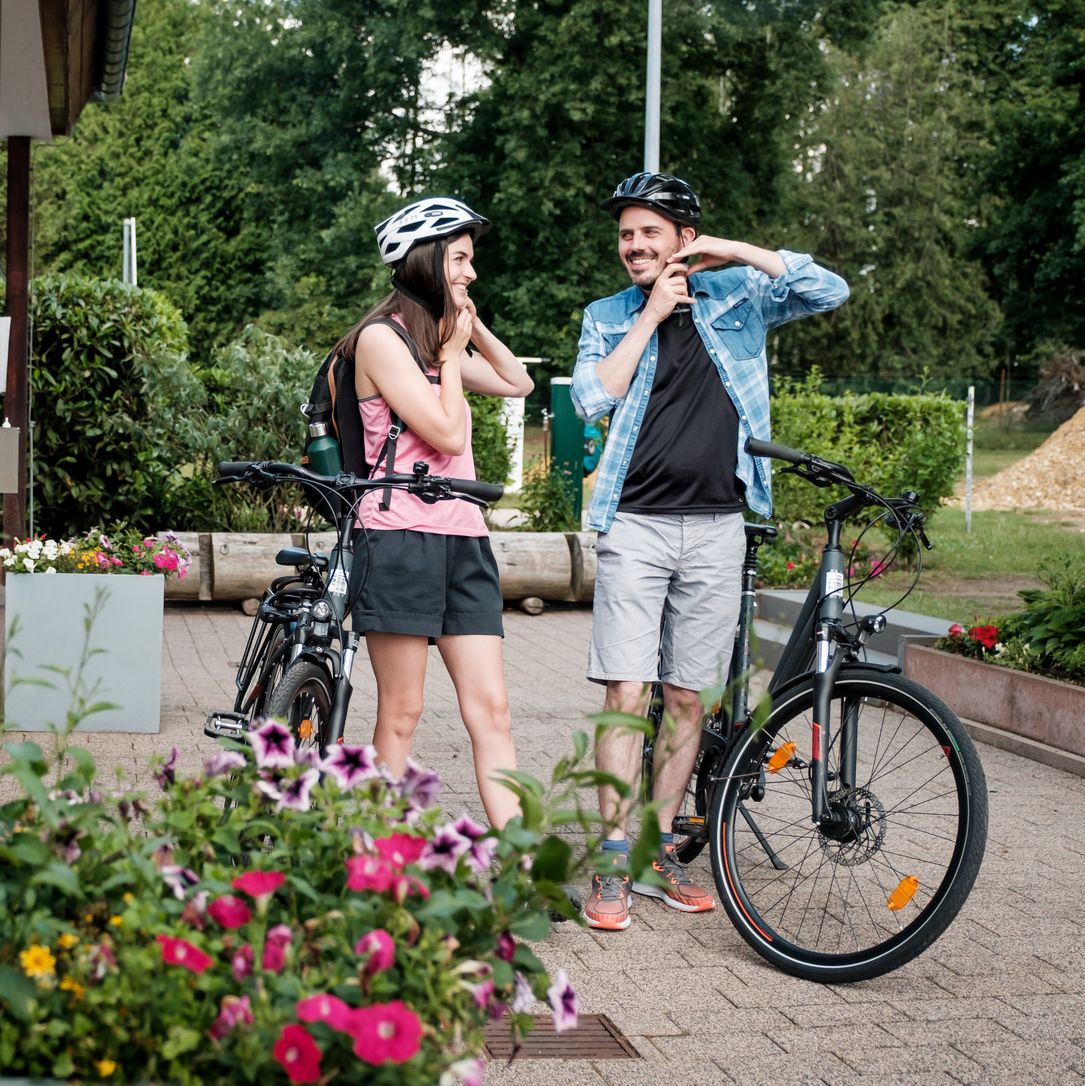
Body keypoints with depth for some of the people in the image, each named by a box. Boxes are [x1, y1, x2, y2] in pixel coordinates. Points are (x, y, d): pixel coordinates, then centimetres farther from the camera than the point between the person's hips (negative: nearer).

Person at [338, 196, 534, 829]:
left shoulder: (442, 335, 18)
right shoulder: (382, 337, -7)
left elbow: (519, 384, 25)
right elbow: (447, 433, -13)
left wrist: (475, 329, 14)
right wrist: (451, 354, -1)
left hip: (463, 540, 8)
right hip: (401, 539, -8)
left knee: (492, 710, 0)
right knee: (401, 713, -2)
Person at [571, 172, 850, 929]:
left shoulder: (736, 296, 8)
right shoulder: (608, 318, 9)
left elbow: (830, 292, -5)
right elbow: (593, 399, -7)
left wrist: (739, 252, -8)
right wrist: (652, 314, -6)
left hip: (716, 527, 1)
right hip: (635, 525, -1)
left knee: (687, 699, 6)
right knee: (627, 694, -7)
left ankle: (661, 852, 16)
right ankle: (615, 862, -2)